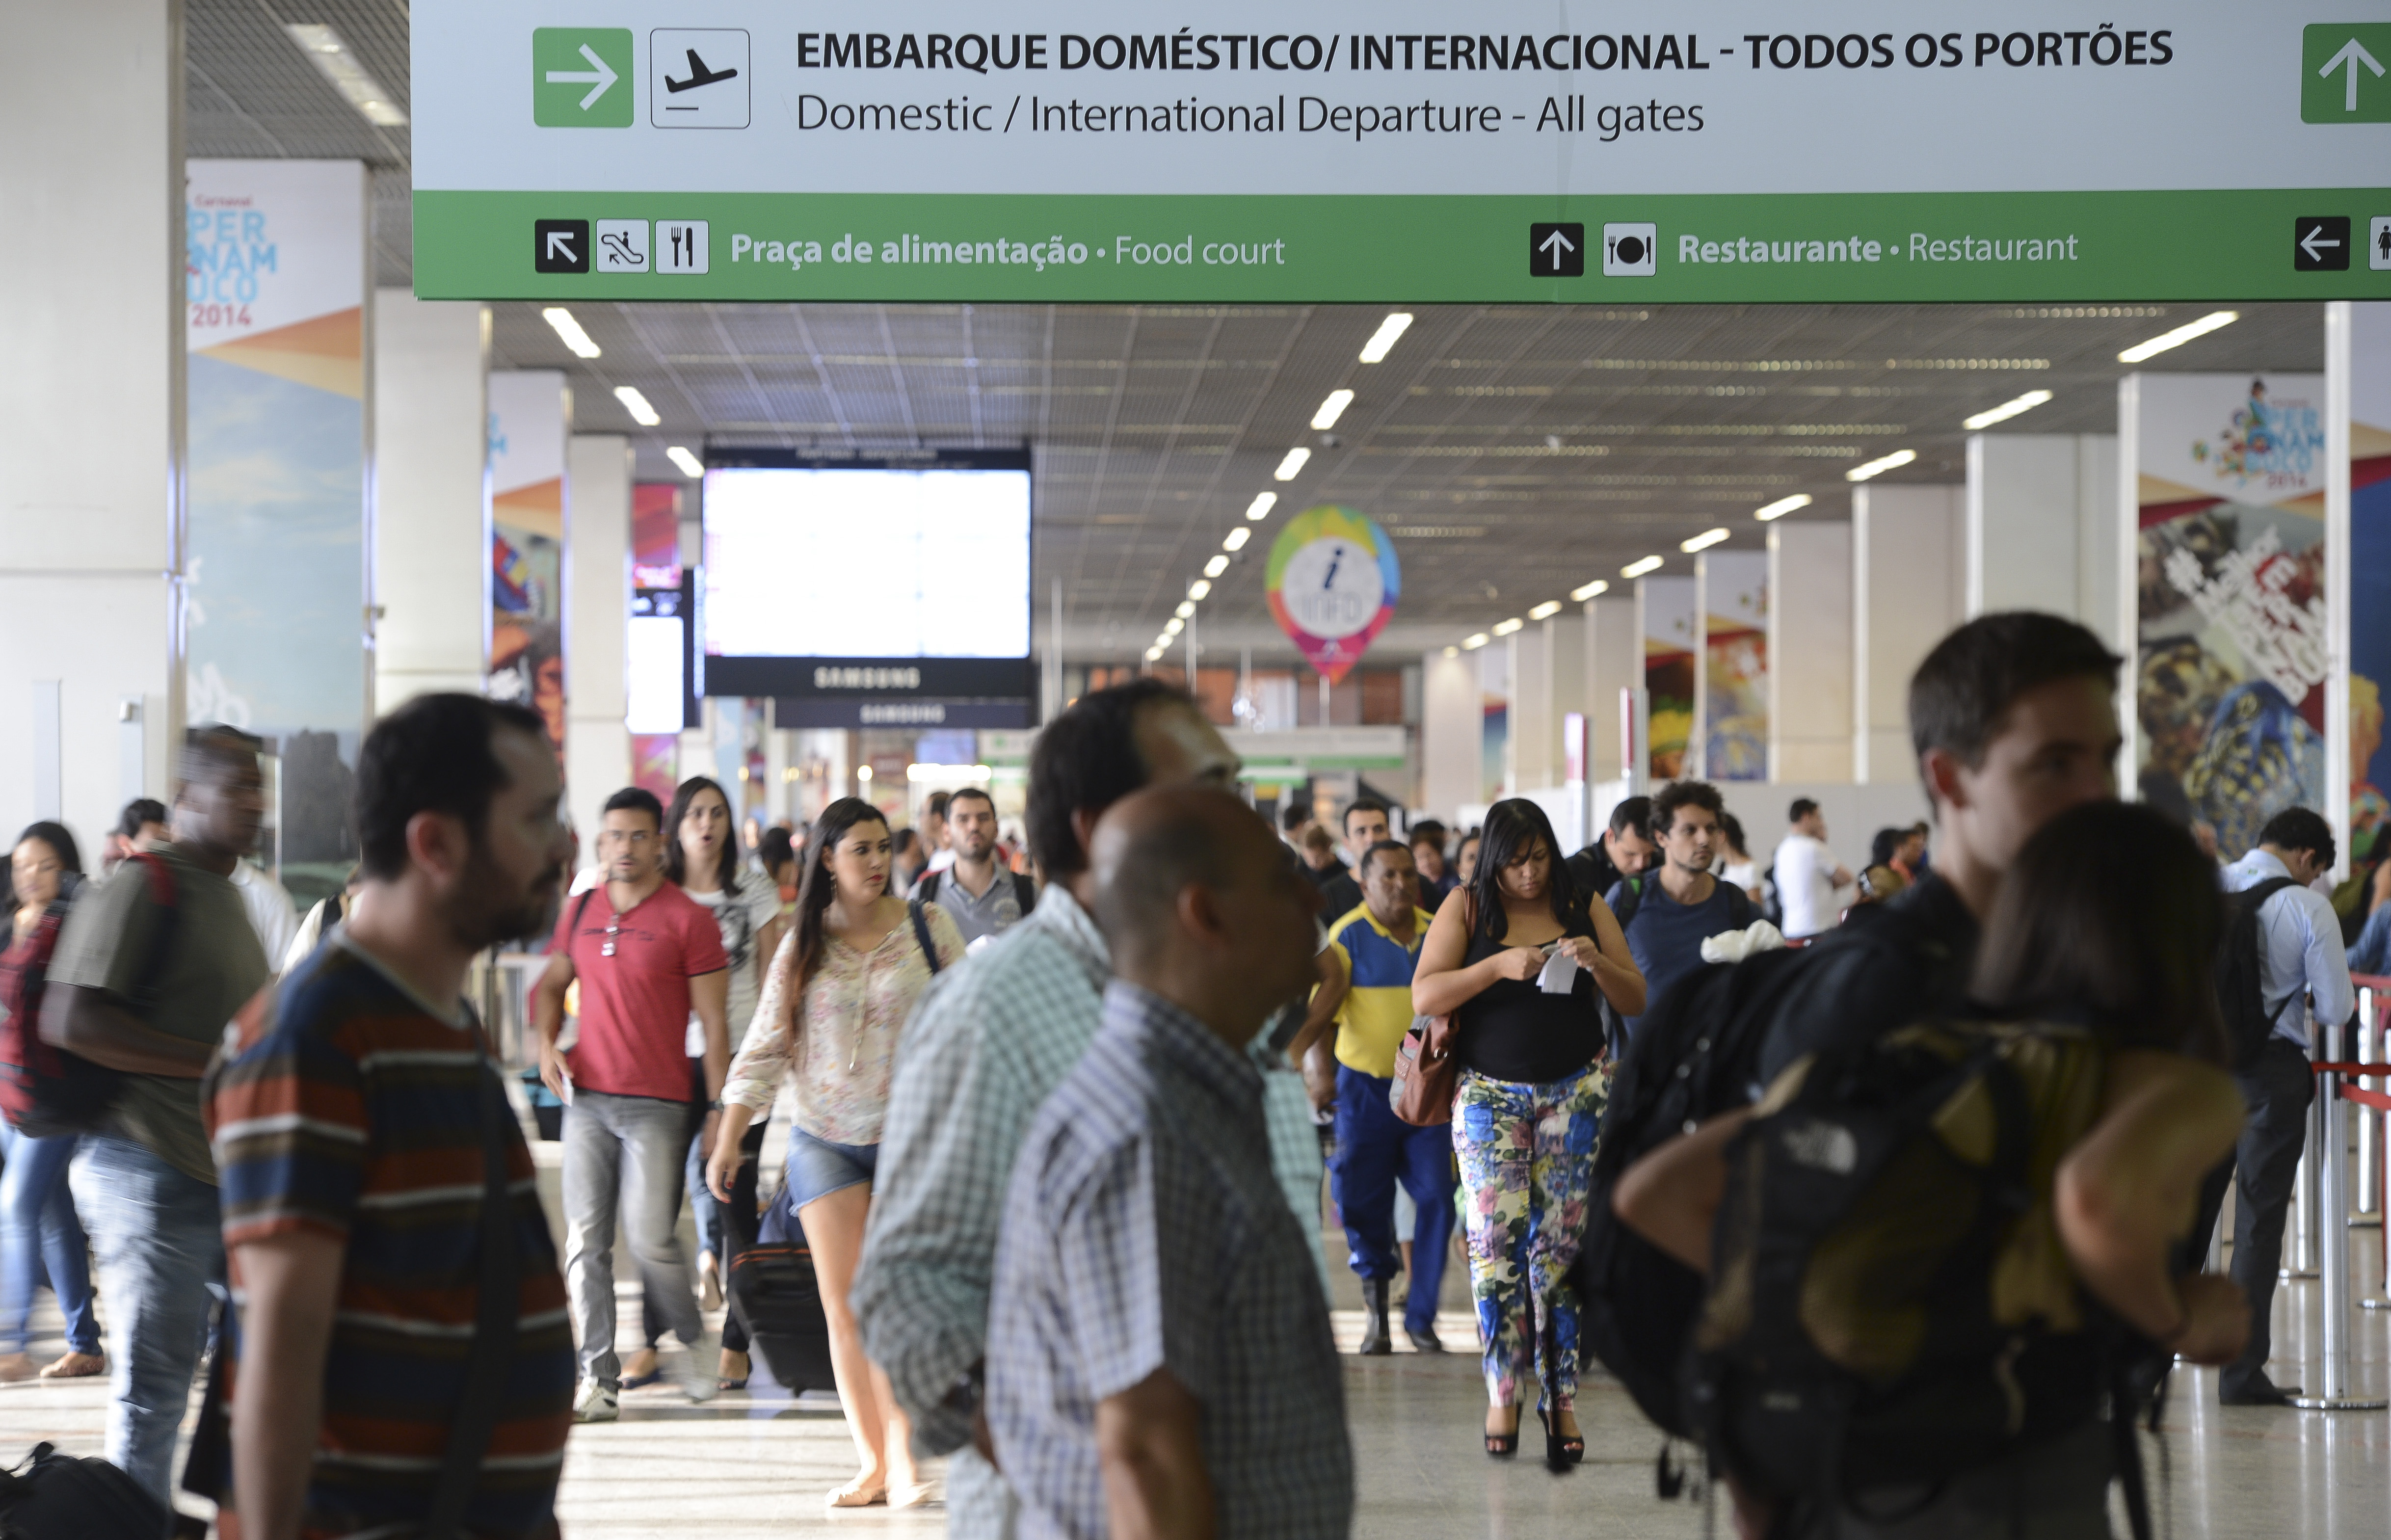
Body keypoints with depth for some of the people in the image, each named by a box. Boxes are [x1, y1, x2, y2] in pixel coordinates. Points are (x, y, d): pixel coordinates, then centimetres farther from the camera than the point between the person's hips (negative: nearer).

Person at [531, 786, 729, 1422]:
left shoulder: (687, 919, -3)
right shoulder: (580, 911, 10)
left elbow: (713, 1023, -3)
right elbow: (551, 984, 24)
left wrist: (720, 1110, -6)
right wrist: (546, 1043, 4)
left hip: (657, 1105, -4)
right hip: (586, 1096, 4)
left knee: (650, 1238, -9)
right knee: (585, 1240, 1)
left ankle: (696, 1339, 18)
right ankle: (598, 1377, 7)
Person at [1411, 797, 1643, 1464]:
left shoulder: (1585, 907, 4)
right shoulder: (1467, 910, 1)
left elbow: (1636, 1002, 5)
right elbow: (1424, 996, -8)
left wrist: (1598, 964, -15)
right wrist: (1499, 966, -20)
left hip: (1576, 1090, 1)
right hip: (1490, 1093, -1)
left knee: (1561, 1243, -3)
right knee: (1495, 1237, -8)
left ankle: (1560, 1398, 1)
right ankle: (1503, 1392, 0)